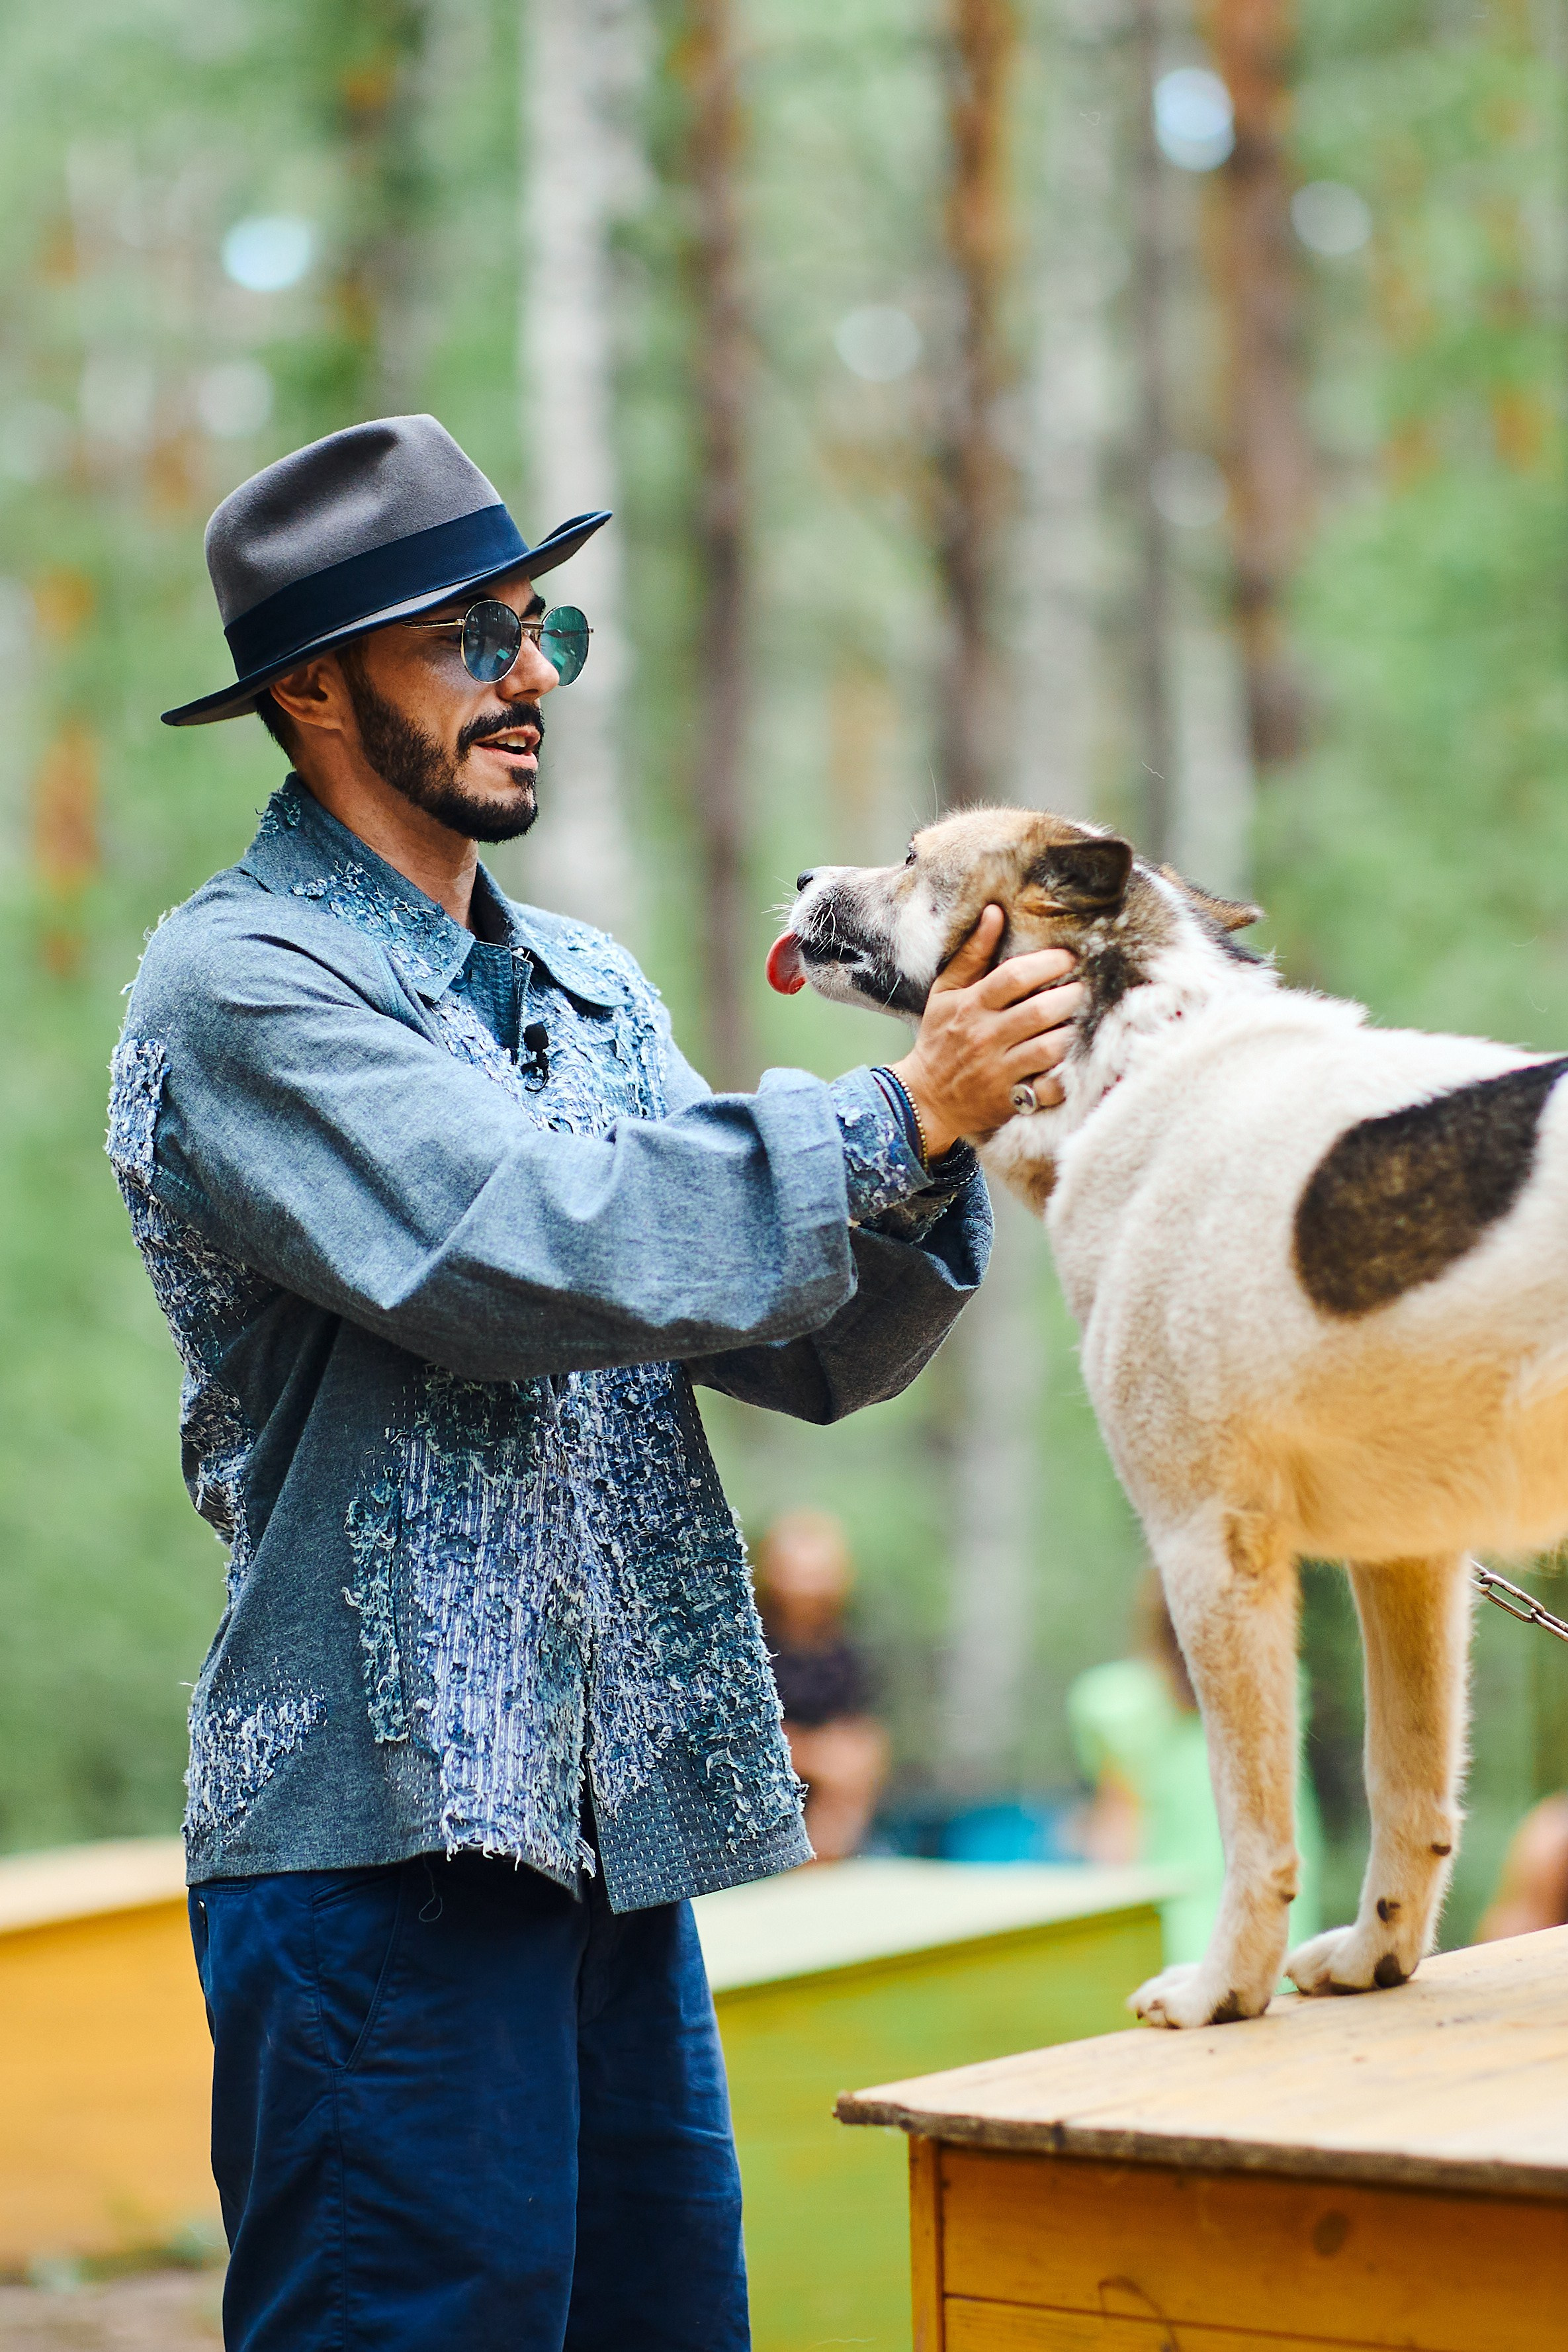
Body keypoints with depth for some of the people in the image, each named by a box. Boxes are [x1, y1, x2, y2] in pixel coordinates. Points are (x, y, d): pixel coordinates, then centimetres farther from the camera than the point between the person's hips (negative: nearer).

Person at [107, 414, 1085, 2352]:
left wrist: (944, 1154, -8)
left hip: (619, 1829, 7)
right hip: (385, 1823, -7)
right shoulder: (238, 987, -7)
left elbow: (812, 1352, 11)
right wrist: (898, 1116, -16)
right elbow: (519, 1251, -21)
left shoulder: (588, 992, 17)